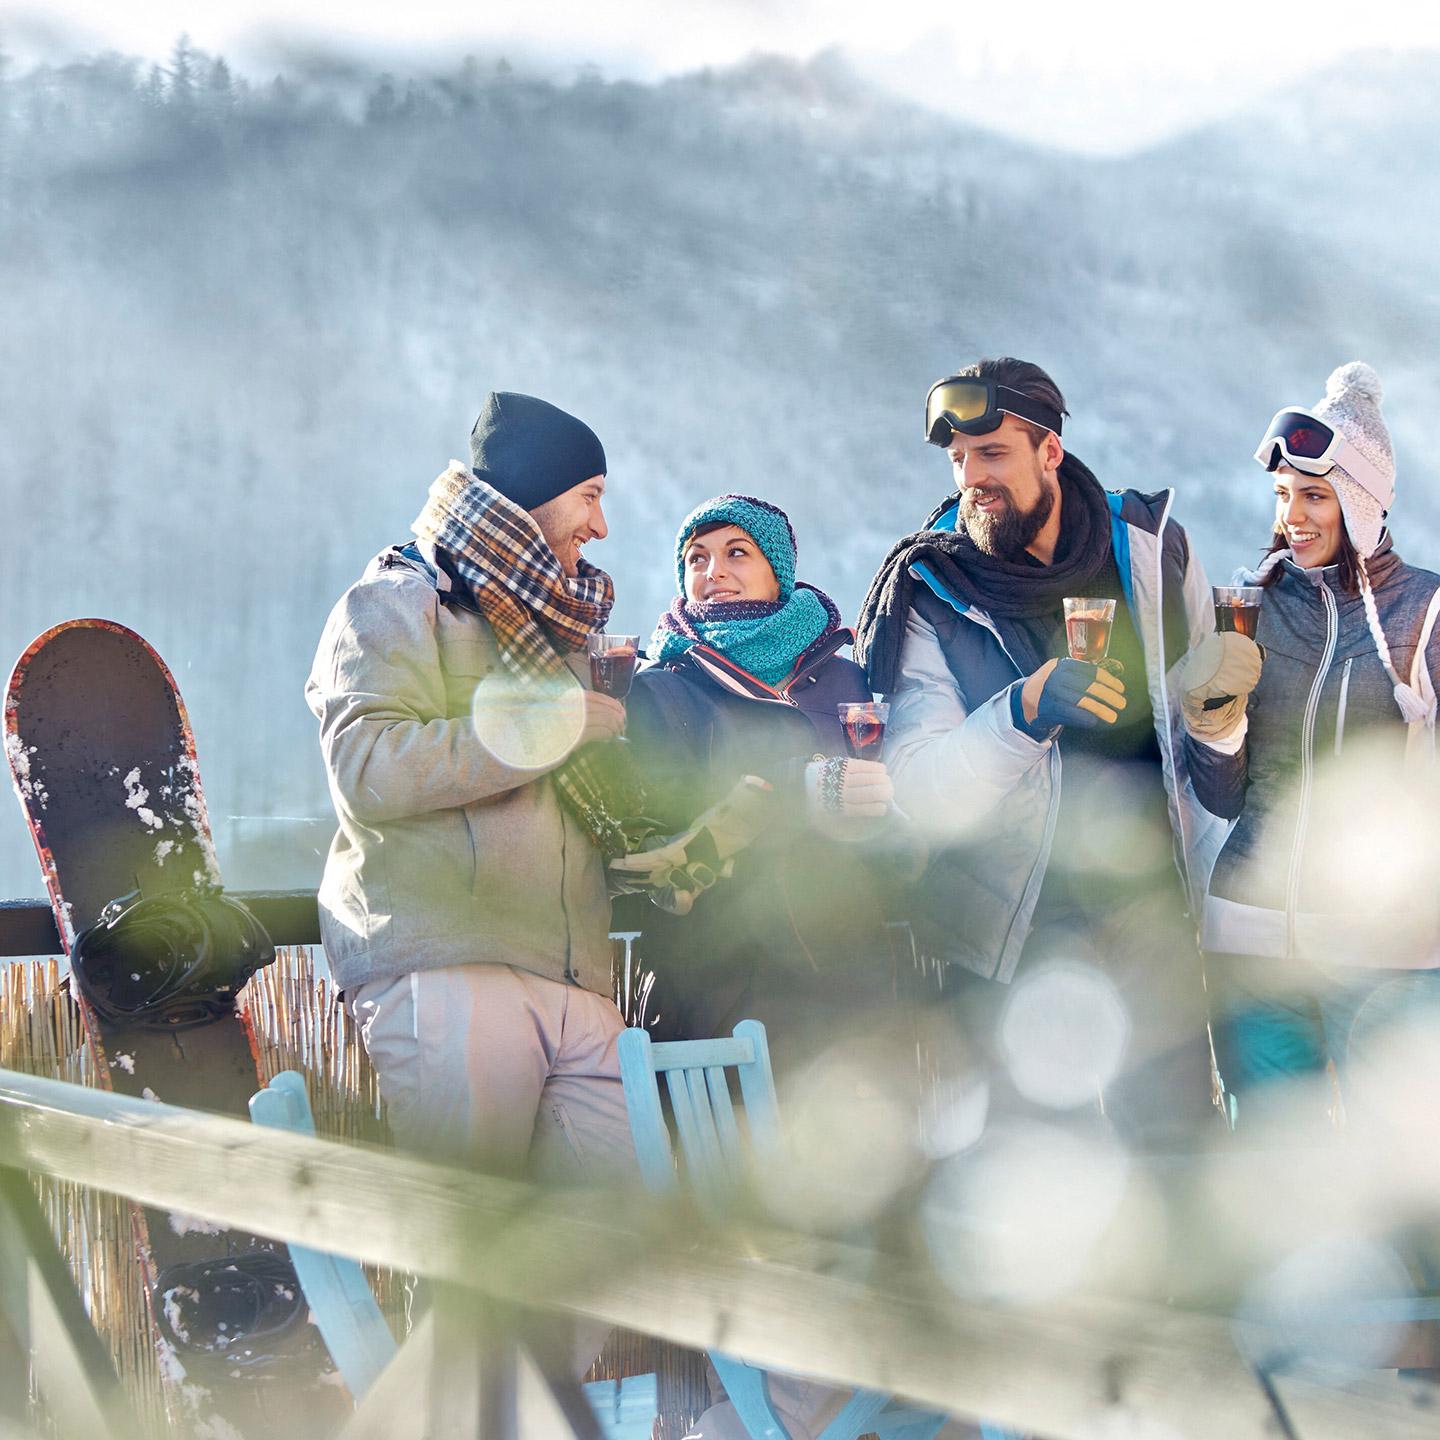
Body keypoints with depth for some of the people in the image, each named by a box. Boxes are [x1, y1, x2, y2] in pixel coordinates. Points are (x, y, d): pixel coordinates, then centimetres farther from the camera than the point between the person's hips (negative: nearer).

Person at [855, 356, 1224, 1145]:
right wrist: (1021, 712, -31)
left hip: (1151, 912, 2)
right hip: (1013, 940, -2)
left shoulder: (1153, 548, 2)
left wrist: (1200, 880, 11)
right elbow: (918, 791, -15)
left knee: (1178, 1138, 4)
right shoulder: (927, 598, -6)